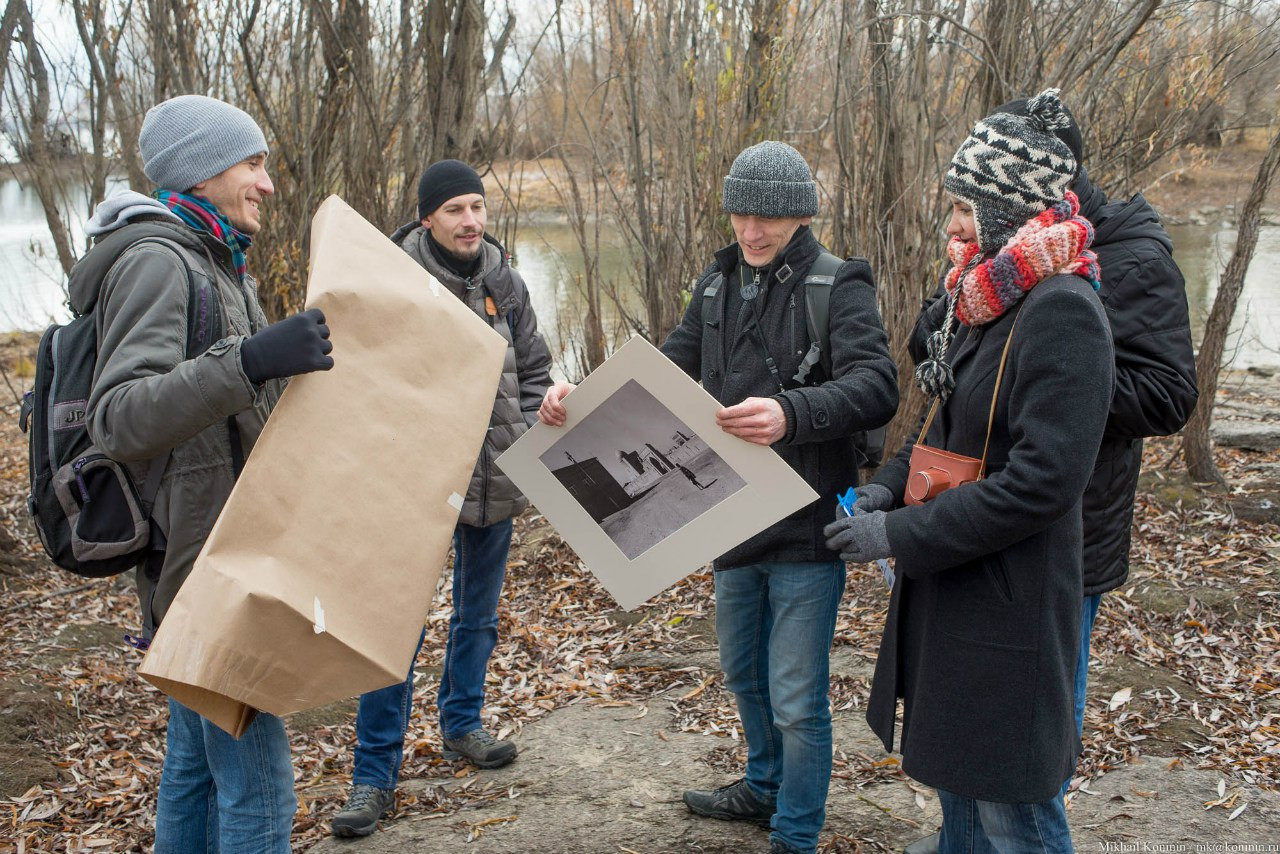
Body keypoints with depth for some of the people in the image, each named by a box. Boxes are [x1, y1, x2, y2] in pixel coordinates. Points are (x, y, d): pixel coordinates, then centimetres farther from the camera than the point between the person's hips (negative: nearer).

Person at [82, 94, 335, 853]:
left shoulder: (211, 264, 16)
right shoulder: (156, 262, -15)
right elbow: (120, 418, -29)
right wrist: (247, 362, -41)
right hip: (208, 566, -10)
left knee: (196, 763, 19)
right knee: (258, 788, -6)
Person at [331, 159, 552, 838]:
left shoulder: (503, 282, 4)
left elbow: (534, 366, 14)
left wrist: (526, 435, 3)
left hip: (496, 476, 5)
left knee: (478, 614, 20)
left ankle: (461, 726, 41)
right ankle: (374, 775, 8)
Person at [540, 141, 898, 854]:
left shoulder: (839, 286, -13)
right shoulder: (719, 284, 8)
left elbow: (876, 385, -26)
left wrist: (792, 412, -45)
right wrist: (586, 396, -6)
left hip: (806, 526, -7)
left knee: (796, 699, 3)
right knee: (743, 673, 24)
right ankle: (767, 788, 48)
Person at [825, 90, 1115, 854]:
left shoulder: (1061, 311, -20)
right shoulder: (985, 298, 9)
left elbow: (1044, 479, -25)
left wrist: (901, 536, -21)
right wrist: (888, 488, 1)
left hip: (1010, 603, -9)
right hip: (951, 586, 9)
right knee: (958, 776, 24)